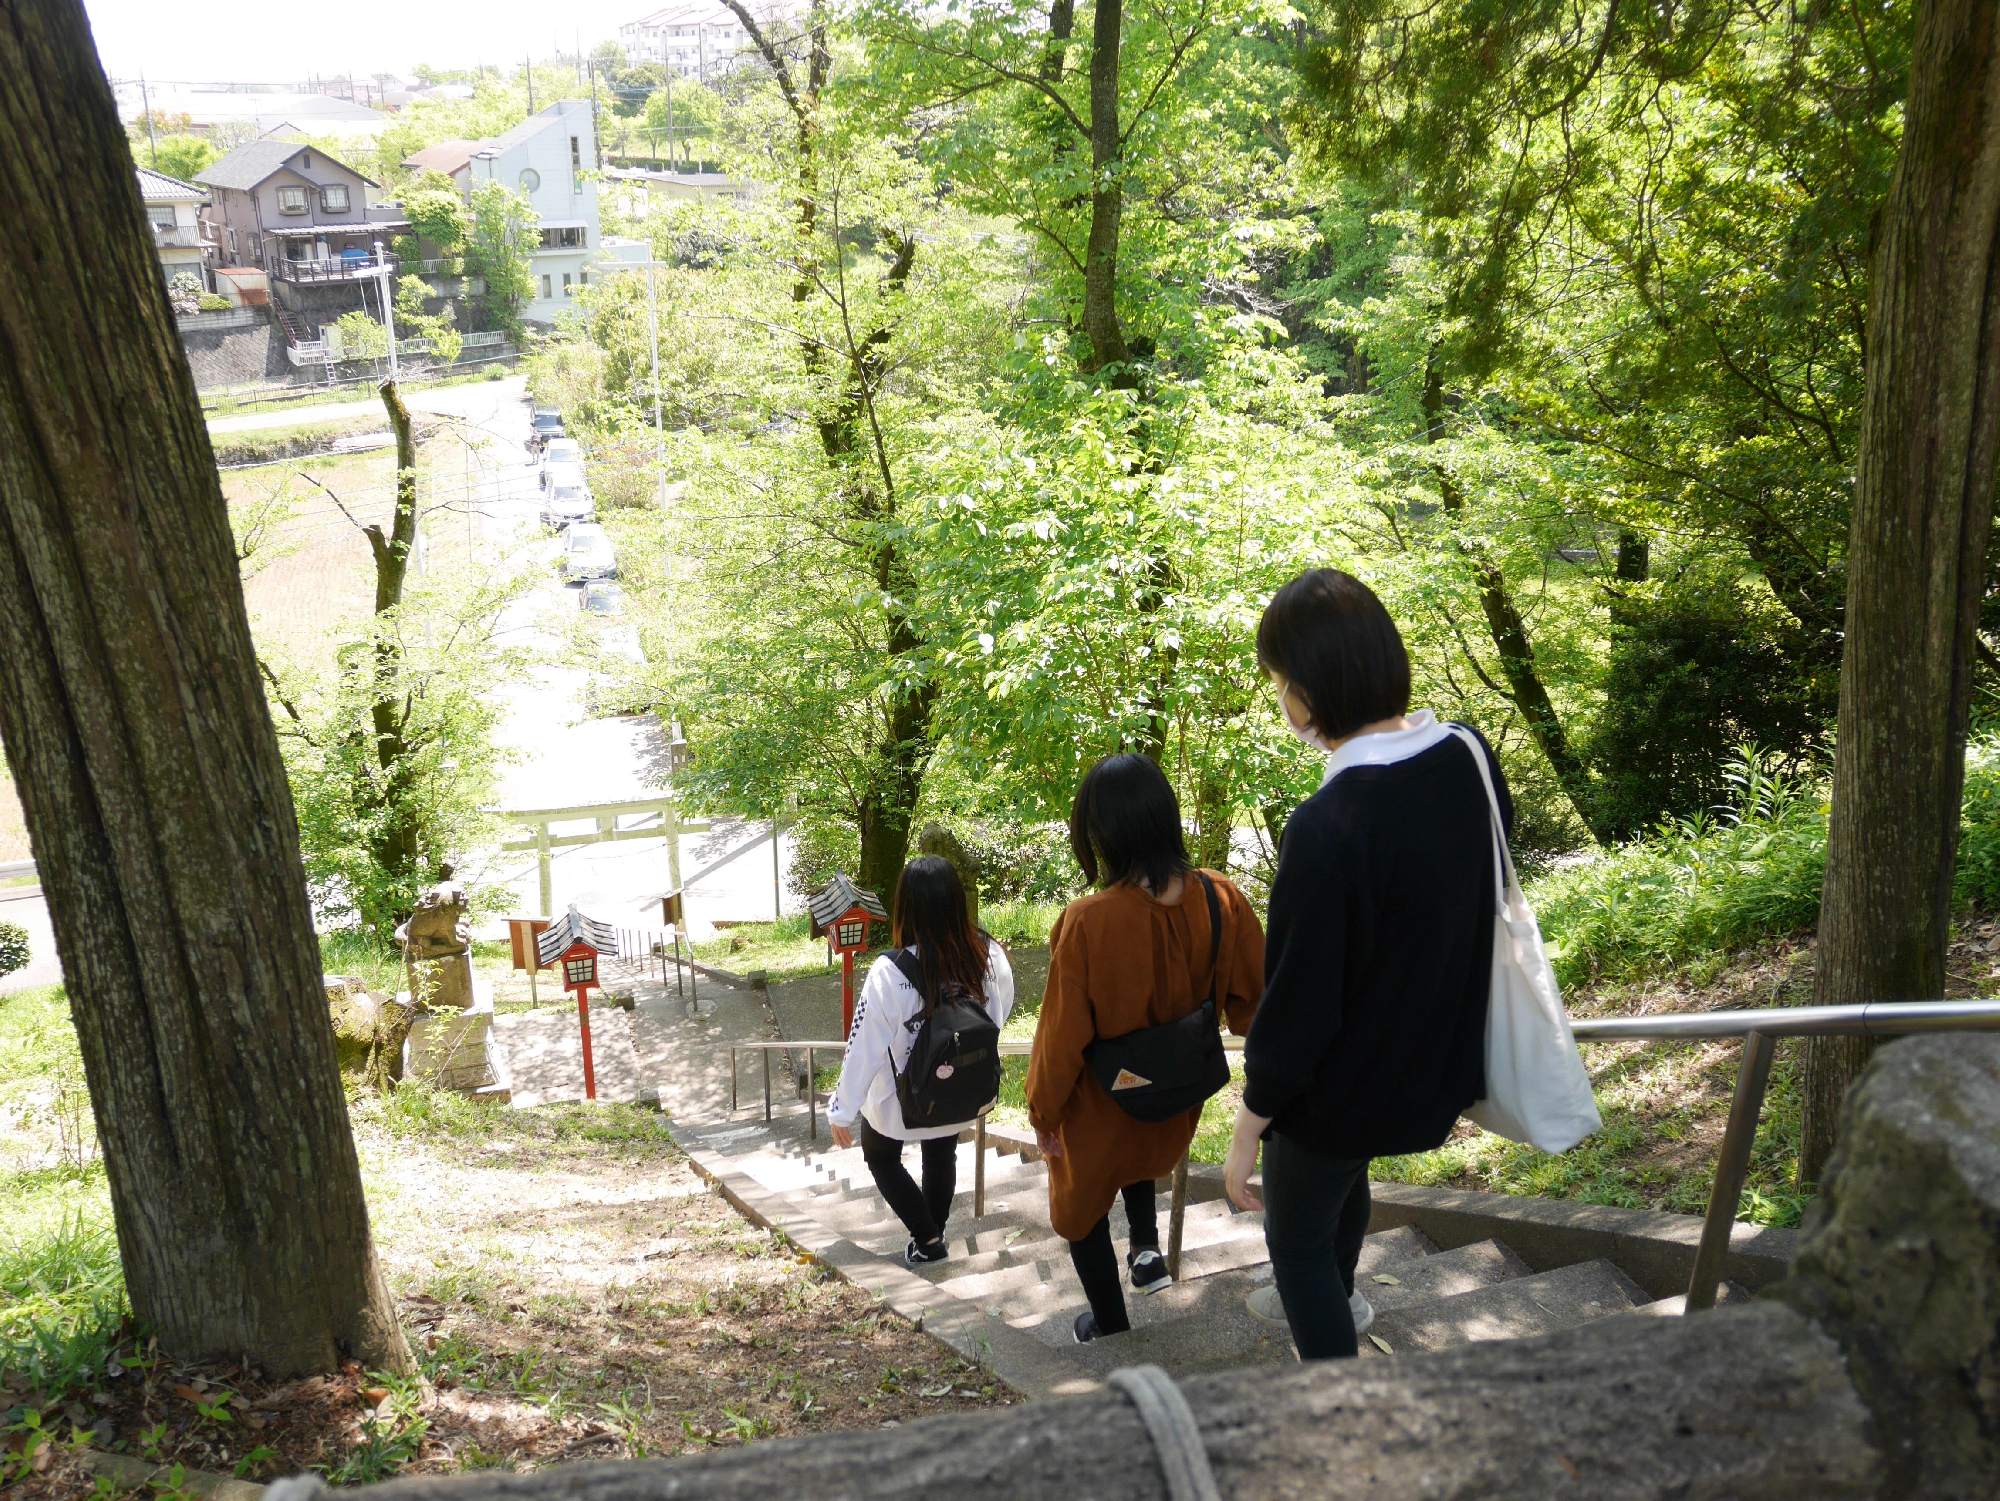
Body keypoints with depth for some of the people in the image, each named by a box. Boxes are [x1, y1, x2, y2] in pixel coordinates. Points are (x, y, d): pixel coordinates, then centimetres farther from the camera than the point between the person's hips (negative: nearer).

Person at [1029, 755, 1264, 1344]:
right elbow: (1251, 996, -8)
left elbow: (1063, 1032, -24)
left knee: (1083, 1205, 25)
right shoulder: (1219, 899, -23)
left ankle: (1110, 1331, 36)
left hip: (1101, 1101, -4)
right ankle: (1147, 1246, 26)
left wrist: (1043, 1111, -6)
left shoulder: (1088, 922, -36)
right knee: (1137, 1158, 40)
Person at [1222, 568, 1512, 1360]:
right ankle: (1337, 1300, 62)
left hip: (1344, 1081, -8)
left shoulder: (1327, 829, -35)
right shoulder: (1469, 760, -13)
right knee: (1343, 1172, 35)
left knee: (1296, 1239, 18)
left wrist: (1247, 1130, -11)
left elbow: (1297, 1003, -26)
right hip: (1436, 1058, 8)